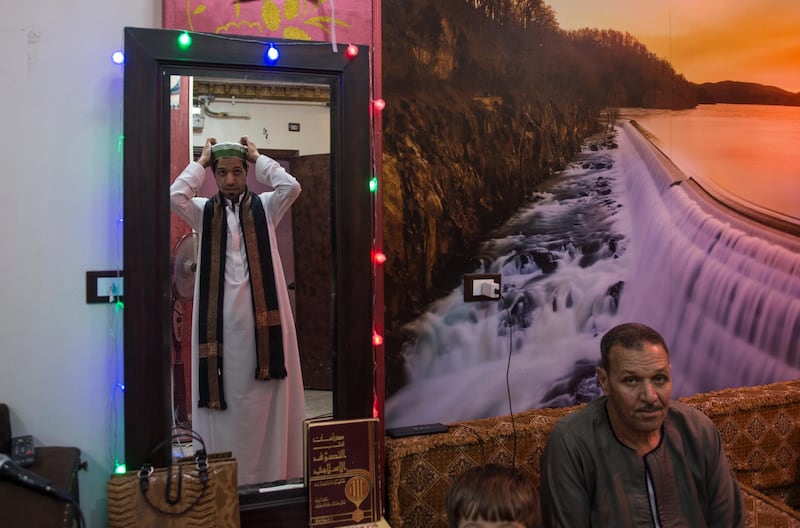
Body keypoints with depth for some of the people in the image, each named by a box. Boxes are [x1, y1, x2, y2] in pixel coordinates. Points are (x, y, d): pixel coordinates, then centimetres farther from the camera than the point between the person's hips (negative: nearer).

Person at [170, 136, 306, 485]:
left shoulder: (264, 207, 8)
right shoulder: (203, 212, 9)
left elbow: (292, 187, -11)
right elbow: (175, 196, -11)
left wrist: (258, 158, 1)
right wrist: (201, 161, 1)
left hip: (261, 311, 0)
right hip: (219, 314, 1)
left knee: (262, 397, 3)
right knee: (223, 388, 3)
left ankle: (270, 470, 13)